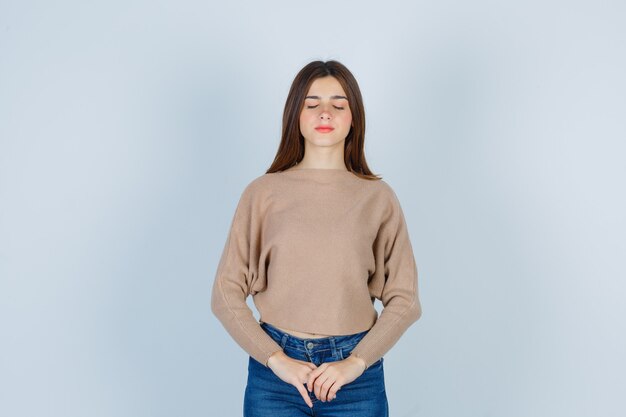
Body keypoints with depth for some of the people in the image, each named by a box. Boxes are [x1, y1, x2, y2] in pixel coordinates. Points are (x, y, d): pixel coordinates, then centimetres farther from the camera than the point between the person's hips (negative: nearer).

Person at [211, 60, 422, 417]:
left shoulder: (378, 197, 1)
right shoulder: (263, 193, -1)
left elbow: (405, 299, 1)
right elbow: (226, 294, 0)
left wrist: (356, 362, -10)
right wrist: (276, 359, -9)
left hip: (356, 374, 1)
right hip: (275, 373, 0)